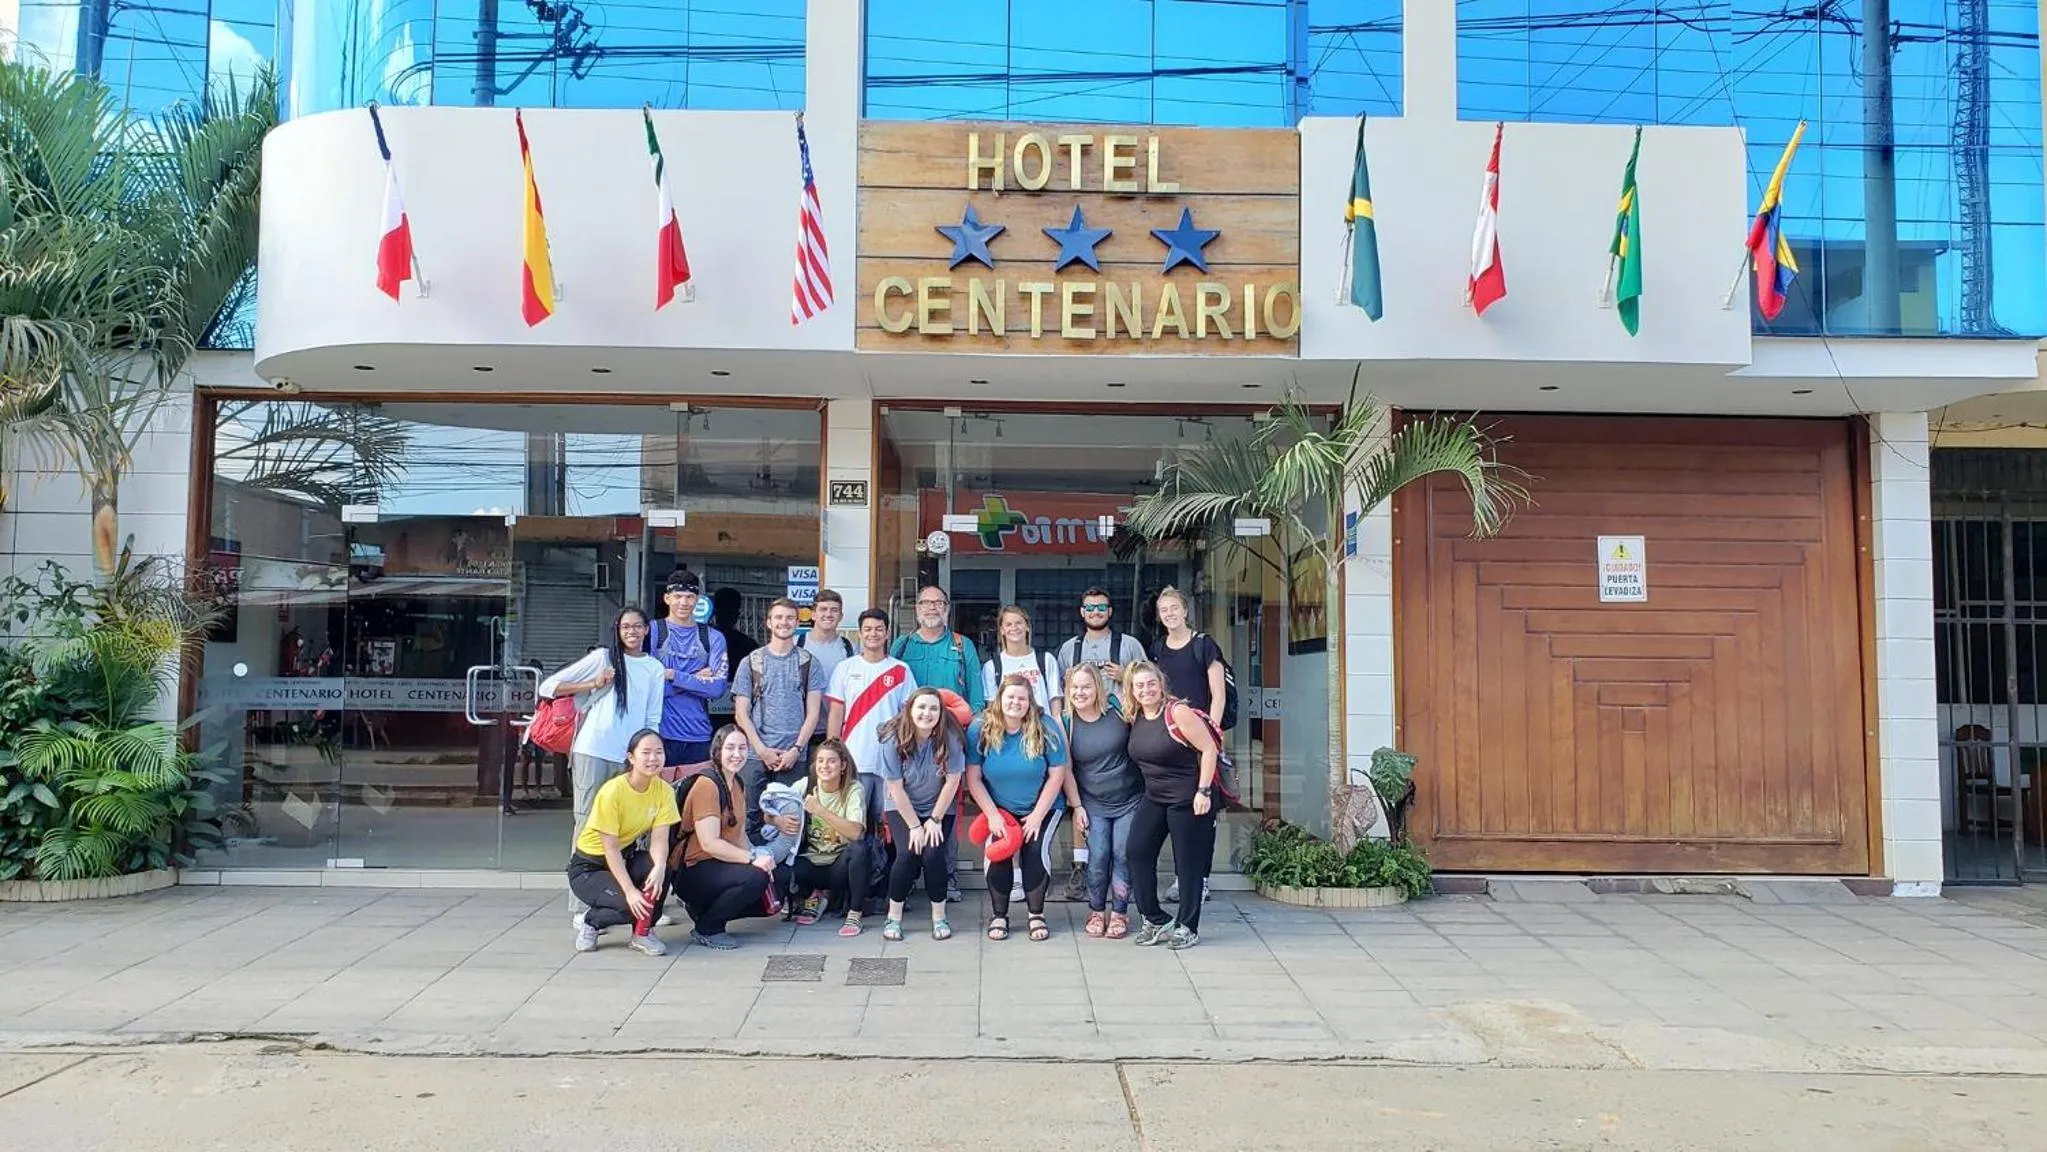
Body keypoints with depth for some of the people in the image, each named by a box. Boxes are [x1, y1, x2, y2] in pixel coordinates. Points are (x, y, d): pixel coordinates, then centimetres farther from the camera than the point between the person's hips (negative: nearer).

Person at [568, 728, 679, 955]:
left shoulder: (664, 791, -11)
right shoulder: (613, 791, -26)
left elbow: (659, 838, -17)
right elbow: (610, 848, -25)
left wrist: (659, 867, -39)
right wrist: (630, 891, -33)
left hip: (625, 857, 5)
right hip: (589, 867, -5)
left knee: (661, 871, -28)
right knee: (633, 905, -29)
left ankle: (642, 932, -5)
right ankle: (588, 921, 2)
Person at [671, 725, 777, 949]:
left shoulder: (737, 784, 13)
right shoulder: (707, 784, -16)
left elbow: (739, 834, 9)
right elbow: (709, 843, -23)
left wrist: (757, 855, -10)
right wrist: (753, 859, -27)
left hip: (720, 863, 9)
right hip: (693, 870, -9)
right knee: (755, 878, -30)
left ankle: (703, 908, 16)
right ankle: (706, 929, -11)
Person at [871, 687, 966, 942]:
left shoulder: (950, 738, -19)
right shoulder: (893, 739, -20)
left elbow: (952, 781, -13)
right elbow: (896, 787, -15)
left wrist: (935, 820, -10)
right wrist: (914, 826, -14)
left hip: (939, 808, 0)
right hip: (902, 808, 0)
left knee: (933, 854, -18)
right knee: (908, 853, -19)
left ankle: (939, 917, 0)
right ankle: (894, 917, -3)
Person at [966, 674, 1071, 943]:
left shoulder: (1045, 727, -14)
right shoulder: (980, 729, -12)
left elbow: (1057, 775, -10)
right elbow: (973, 778, -9)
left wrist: (1037, 815, -11)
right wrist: (992, 815, -14)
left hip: (1042, 808, -1)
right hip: (999, 809, 1)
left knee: (1036, 850, -18)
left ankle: (1037, 914, 1)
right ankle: (998, 915, 0)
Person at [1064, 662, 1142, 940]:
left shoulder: (1119, 712, -9)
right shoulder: (1066, 723, -5)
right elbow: (1065, 769, 0)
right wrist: (1076, 806, -1)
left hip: (1130, 800, 0)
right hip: (1094, 804, 1)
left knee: (1122, 855, -1)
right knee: (1098, 856, -6)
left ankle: (1119, 913, 12)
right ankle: (1096, 912, 12)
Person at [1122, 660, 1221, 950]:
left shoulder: (1178, 712, -16)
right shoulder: (1134, 717, 4)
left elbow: (1209, 750, -15)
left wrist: (1204, 791, -18)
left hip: (1189, 798, -7)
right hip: (1154, 798, 7)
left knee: (1189, 863, 1)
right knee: (1137, 852, -3)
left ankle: (1188, 928, 14)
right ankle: (1156, 920, 9)